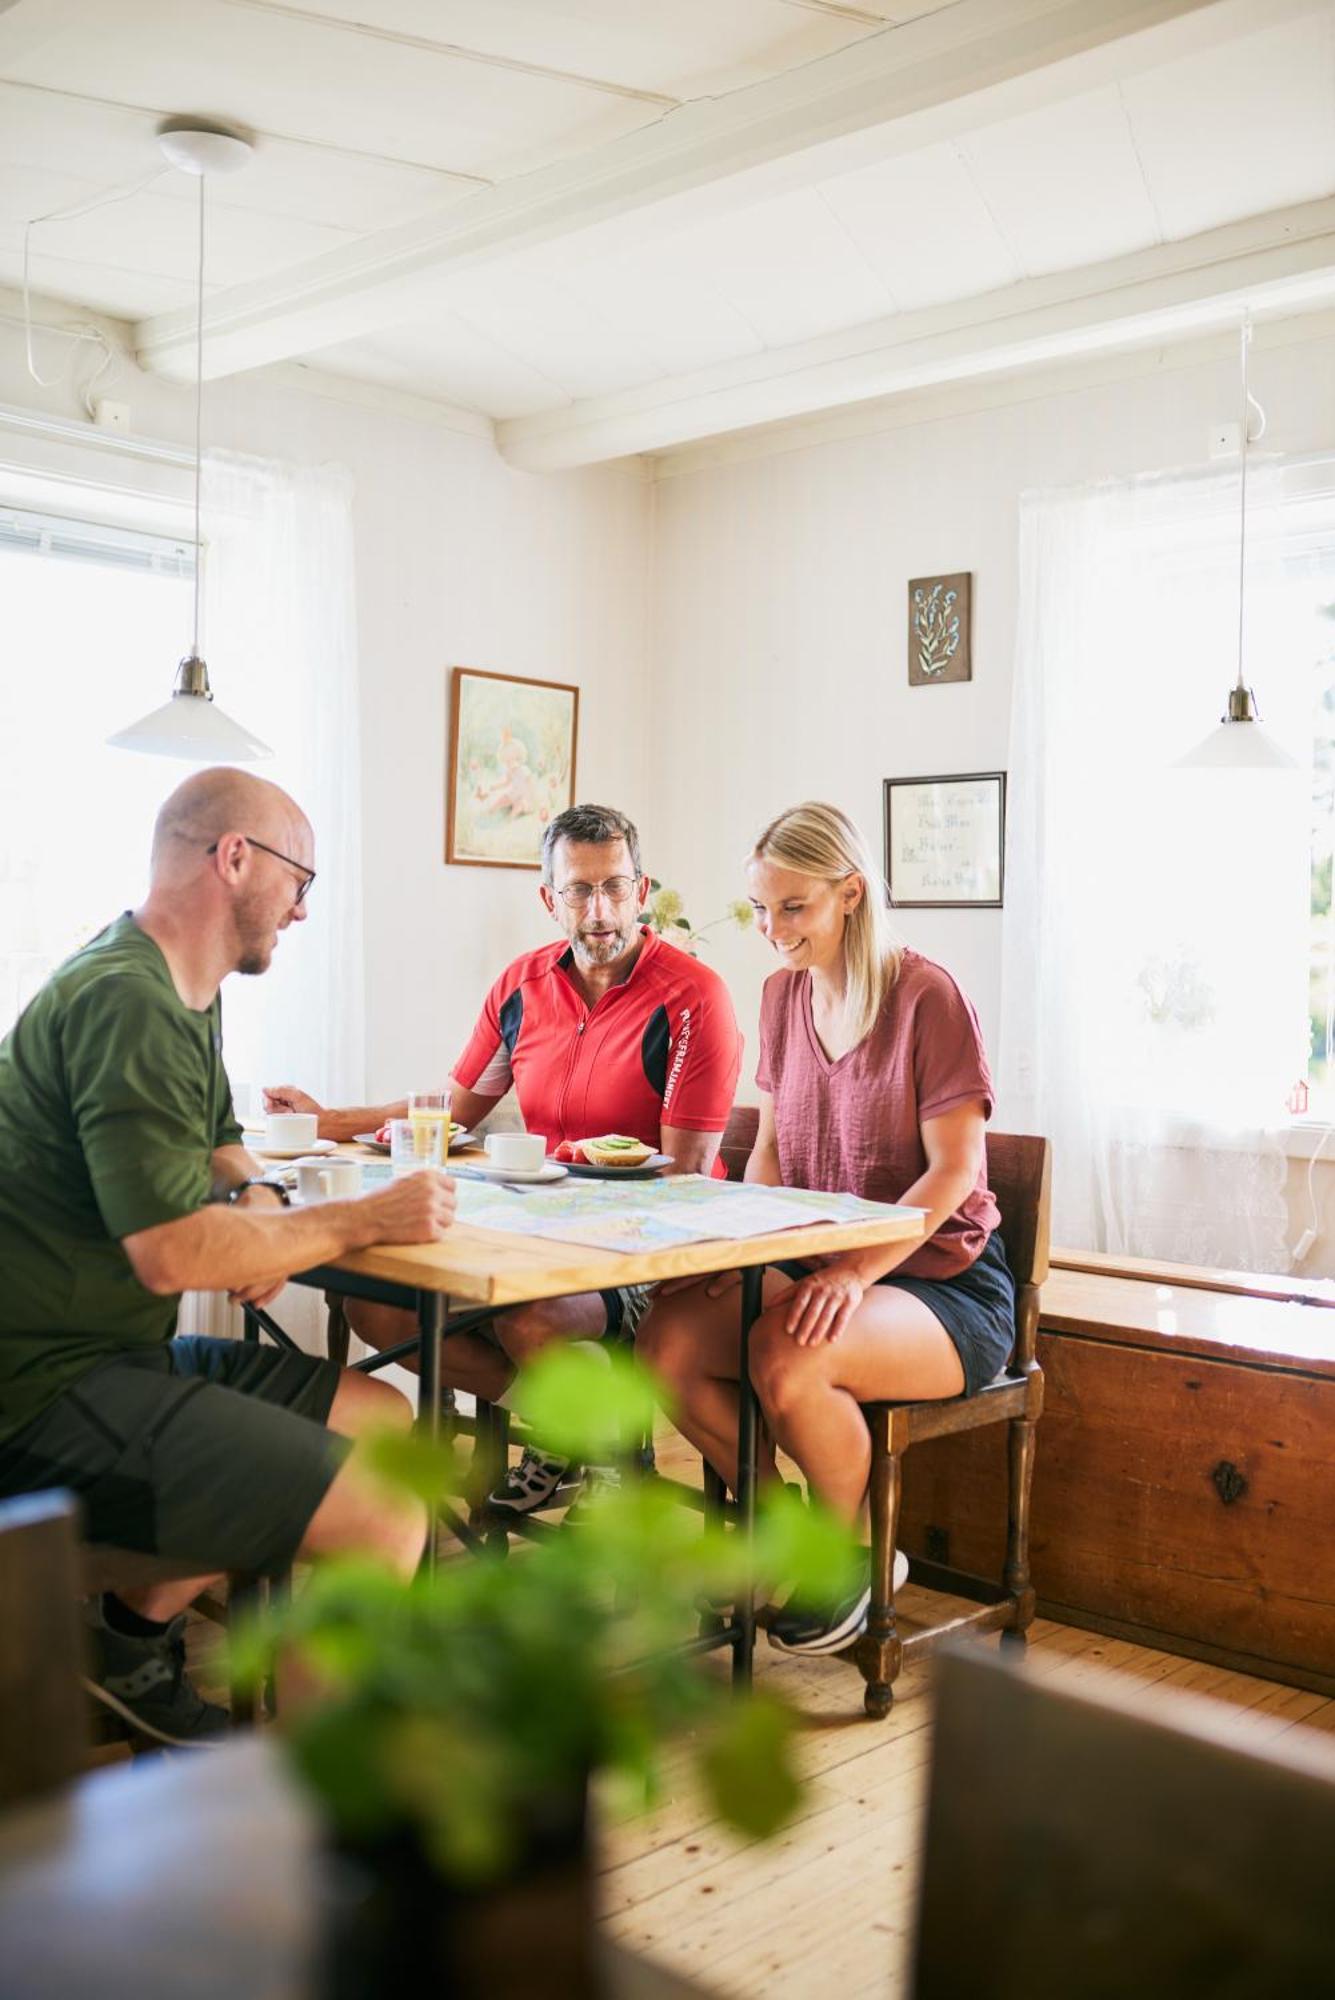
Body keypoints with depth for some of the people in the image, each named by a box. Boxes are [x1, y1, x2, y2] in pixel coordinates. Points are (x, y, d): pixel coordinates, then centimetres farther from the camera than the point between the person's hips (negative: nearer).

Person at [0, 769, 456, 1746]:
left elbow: (220, 1148, 28)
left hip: (123, 1351, 11)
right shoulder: (129, 1003, -19)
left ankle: (139, 1618, 13)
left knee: (388, 1419, 11)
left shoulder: (186, 994, 13)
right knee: (384, 1511, -20)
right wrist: (367, 1219, -13)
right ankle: (134, 1639, 1)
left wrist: (259, 1199, 4)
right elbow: (173, 1254, -24)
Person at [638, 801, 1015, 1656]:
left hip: (943, 1281, -6)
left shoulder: (927, 996, -12)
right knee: (667, 1342, -20)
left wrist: (855, 1271, -28)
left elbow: (954, 1170, -16)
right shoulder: (784, 995, 10)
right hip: (816, 1264, 7)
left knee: (786, 1359, -35)